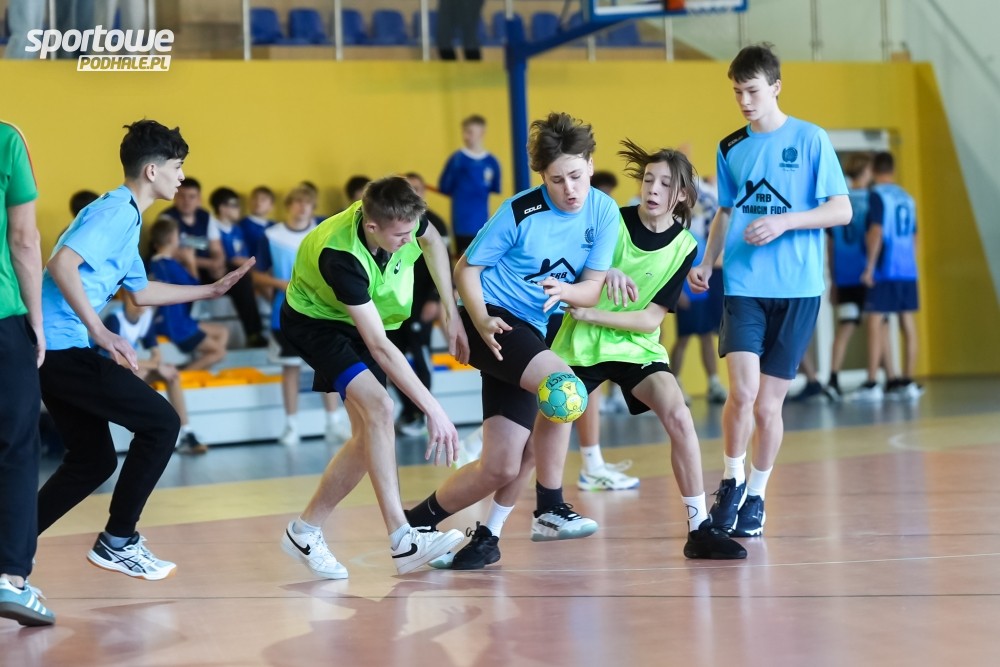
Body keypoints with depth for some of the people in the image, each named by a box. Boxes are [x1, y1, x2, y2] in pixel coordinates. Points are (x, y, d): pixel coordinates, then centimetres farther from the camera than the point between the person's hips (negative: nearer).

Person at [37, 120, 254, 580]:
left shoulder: (127, 218, 20)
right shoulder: (114, 210, -11)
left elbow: (141, 292, 32)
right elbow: (61, 263, -26)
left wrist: (211, 290, 36)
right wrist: (99, 331, -30)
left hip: (56, 350, 10)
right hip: (62, 347, -10)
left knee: (93, 460, 15)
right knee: (161, 422, -7)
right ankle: (118, 541, -2)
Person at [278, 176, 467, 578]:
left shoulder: (403, 219, -23)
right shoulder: (340, 257, -39)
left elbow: (432, 242, 4)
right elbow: (379, 347, -37)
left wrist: (451, 314, 1)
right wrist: (433, 410, -37)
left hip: (360, 318, 7)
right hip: (316, 321, -7)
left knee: (369, 433, -1)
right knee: (378, 407, -27)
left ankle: (305, 532, 11)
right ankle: (403, 541, -28)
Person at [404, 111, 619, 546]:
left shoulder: (604, 212, -2)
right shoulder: (520, 212, -14)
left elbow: (591, 289, -4)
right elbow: (466, 268, -6)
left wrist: (565, 291, -28)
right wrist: (481, 322, -23)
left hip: (531, 332, 6)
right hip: (491, 320, -6)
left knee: (500, 469, 0)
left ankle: (416, 523, 20)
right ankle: (549, 509, -21)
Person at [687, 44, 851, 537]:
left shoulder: (810, 139, -2)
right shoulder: (731, 149, 9)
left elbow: (841, 210, -3)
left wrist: (783, 222, -16)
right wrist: (706, 264, 5)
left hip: (797, 290, -2)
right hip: (743, 287, 2)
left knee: (768, 404, 2)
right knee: (743, 391, -15)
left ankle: (755, 496, 21)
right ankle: (732, 481, 8)